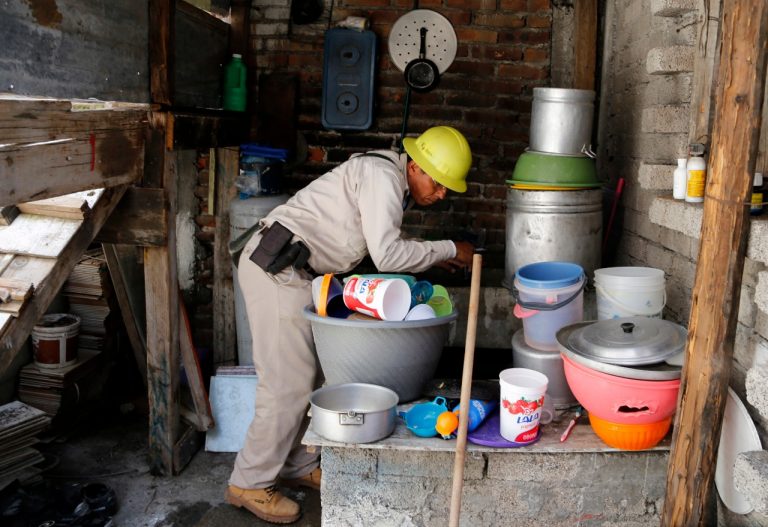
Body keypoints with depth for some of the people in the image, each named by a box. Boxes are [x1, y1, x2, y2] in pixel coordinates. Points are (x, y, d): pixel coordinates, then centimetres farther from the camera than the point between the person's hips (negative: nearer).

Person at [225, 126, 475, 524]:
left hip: (292, 270, 10)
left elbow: (381, 246, 18)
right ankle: (250, 483, 9)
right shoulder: (382, 175, -16)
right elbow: (386, 255, -24)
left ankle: (297, 465, 28)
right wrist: (448, 249, -13)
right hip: (276, 269, -10)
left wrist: (431, 257, 8)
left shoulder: (392, 181, 13)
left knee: (311, 374, 15)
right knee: (289, 383, -6)